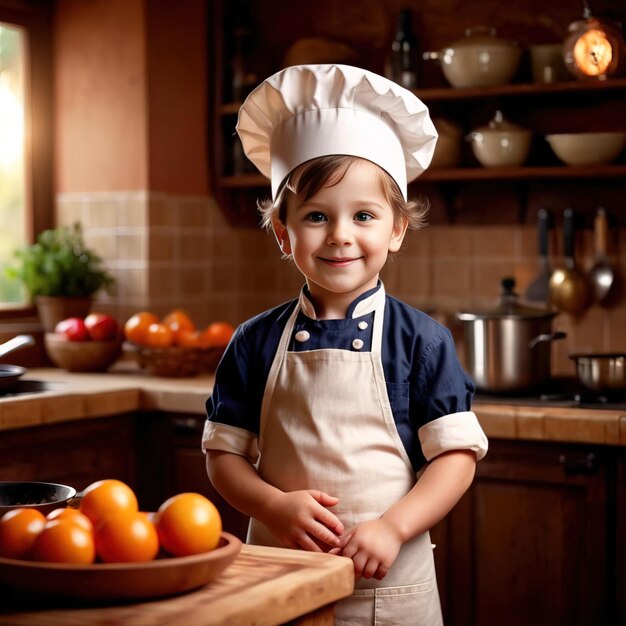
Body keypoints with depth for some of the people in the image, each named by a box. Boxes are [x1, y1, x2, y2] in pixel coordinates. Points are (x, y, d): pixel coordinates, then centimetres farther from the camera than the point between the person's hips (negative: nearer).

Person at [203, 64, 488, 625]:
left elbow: (457, 455, -5)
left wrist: (393, 525, -17)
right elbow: (224, 453, 3)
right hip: (277, 579, 2)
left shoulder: (421, 341, -5)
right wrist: (276, 507, -13)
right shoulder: (257, 343, 0)